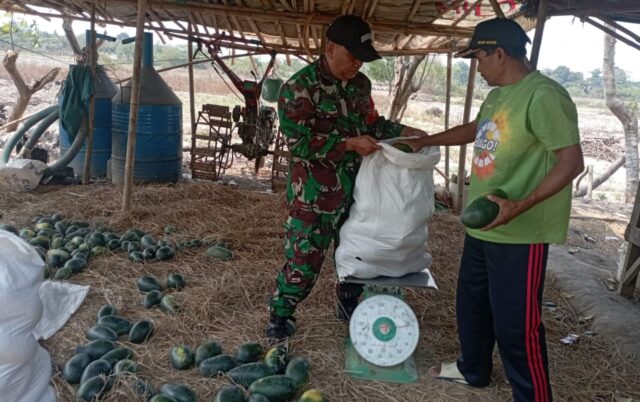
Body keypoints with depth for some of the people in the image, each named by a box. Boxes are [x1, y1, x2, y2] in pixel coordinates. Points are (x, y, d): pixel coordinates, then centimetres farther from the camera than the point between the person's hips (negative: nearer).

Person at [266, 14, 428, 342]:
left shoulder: (360, 84, 7)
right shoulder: (300, 88, -15)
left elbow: (372, 124, 19)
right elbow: (299, 142, -20)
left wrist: (404, 132, 3)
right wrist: (350, 144, -24)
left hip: (354, 190, 7)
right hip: (314, 195, -7)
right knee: (302, 264, 0)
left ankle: (349, 308, 43)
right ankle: (278, 324, 20)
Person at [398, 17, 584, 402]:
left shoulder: (544, 95, -20)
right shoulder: (499, 95, 10)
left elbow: (572, 161, -22)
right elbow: (474, 130, 29)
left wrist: (519, 206, -30)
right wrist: (425, 141, 31)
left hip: (519, 233, -10)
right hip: (483, 225, 10)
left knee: (515, 323, -1)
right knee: (471, 304, 23)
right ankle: (473, 370, 44)